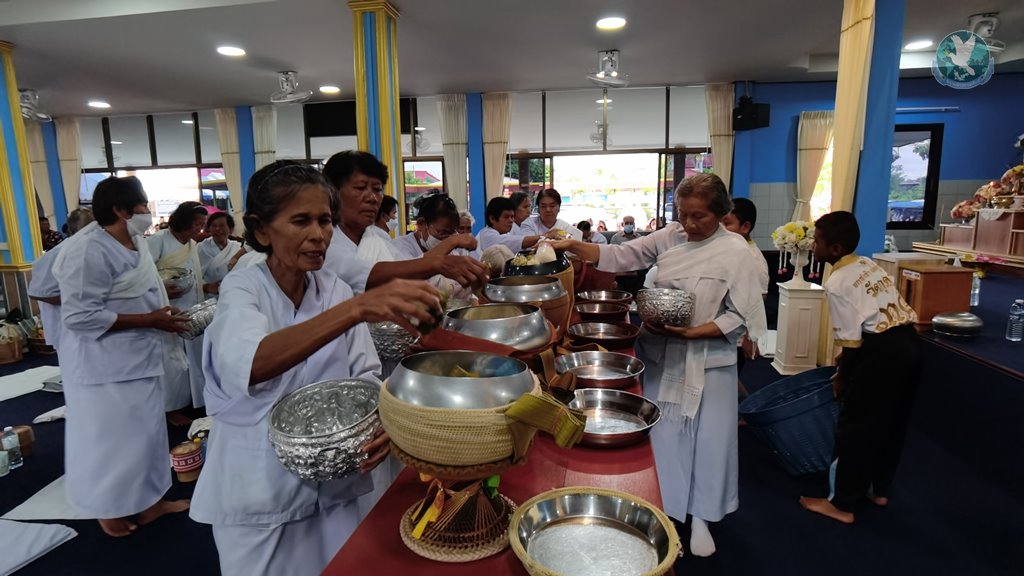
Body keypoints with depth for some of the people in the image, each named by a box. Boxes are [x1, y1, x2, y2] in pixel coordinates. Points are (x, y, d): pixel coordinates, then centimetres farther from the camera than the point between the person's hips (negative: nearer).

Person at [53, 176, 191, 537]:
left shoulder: (136, 241, 6)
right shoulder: (88, 250, -21)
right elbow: (81, 316, -24)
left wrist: (163, 315, 4)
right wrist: (149, 320, -23)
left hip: (138, 356, 9)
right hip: (104, 364, -9)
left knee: (145, 431, 18)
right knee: (110, 437, 6)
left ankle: (149, 501, 33)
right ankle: (109, 508, 27)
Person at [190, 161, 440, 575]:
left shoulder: (335, 290, -3)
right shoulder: (242, 289, -16)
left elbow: (363, 374, -4)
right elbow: (250, 364, -38)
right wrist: (356, 309, -50)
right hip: (258, 488, -3)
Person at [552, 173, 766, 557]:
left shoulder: (735, 251, -10)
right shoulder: (669, 237, -1)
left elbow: (740, 315, -11)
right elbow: (621, 256, -4)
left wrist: (691, 331, -22)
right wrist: (572, 246, -17)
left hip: (706, 359, -2)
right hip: (660, 352, 3)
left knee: (707, 436, 9)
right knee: (661, 433, 12)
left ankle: (700, 516, 29)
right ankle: (660, 508, 31)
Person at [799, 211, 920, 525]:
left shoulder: (836, 284, -13)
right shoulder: (869, 264, 13)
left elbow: (851, 342, -12)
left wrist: (842, 378, 4)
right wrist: (847, 371, 21)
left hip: (883, 352, -9)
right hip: (909, 343, 9)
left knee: (856, 427, 3)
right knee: (892, 422, 21)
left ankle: (844, 505, 14)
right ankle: (879, 489, 38)